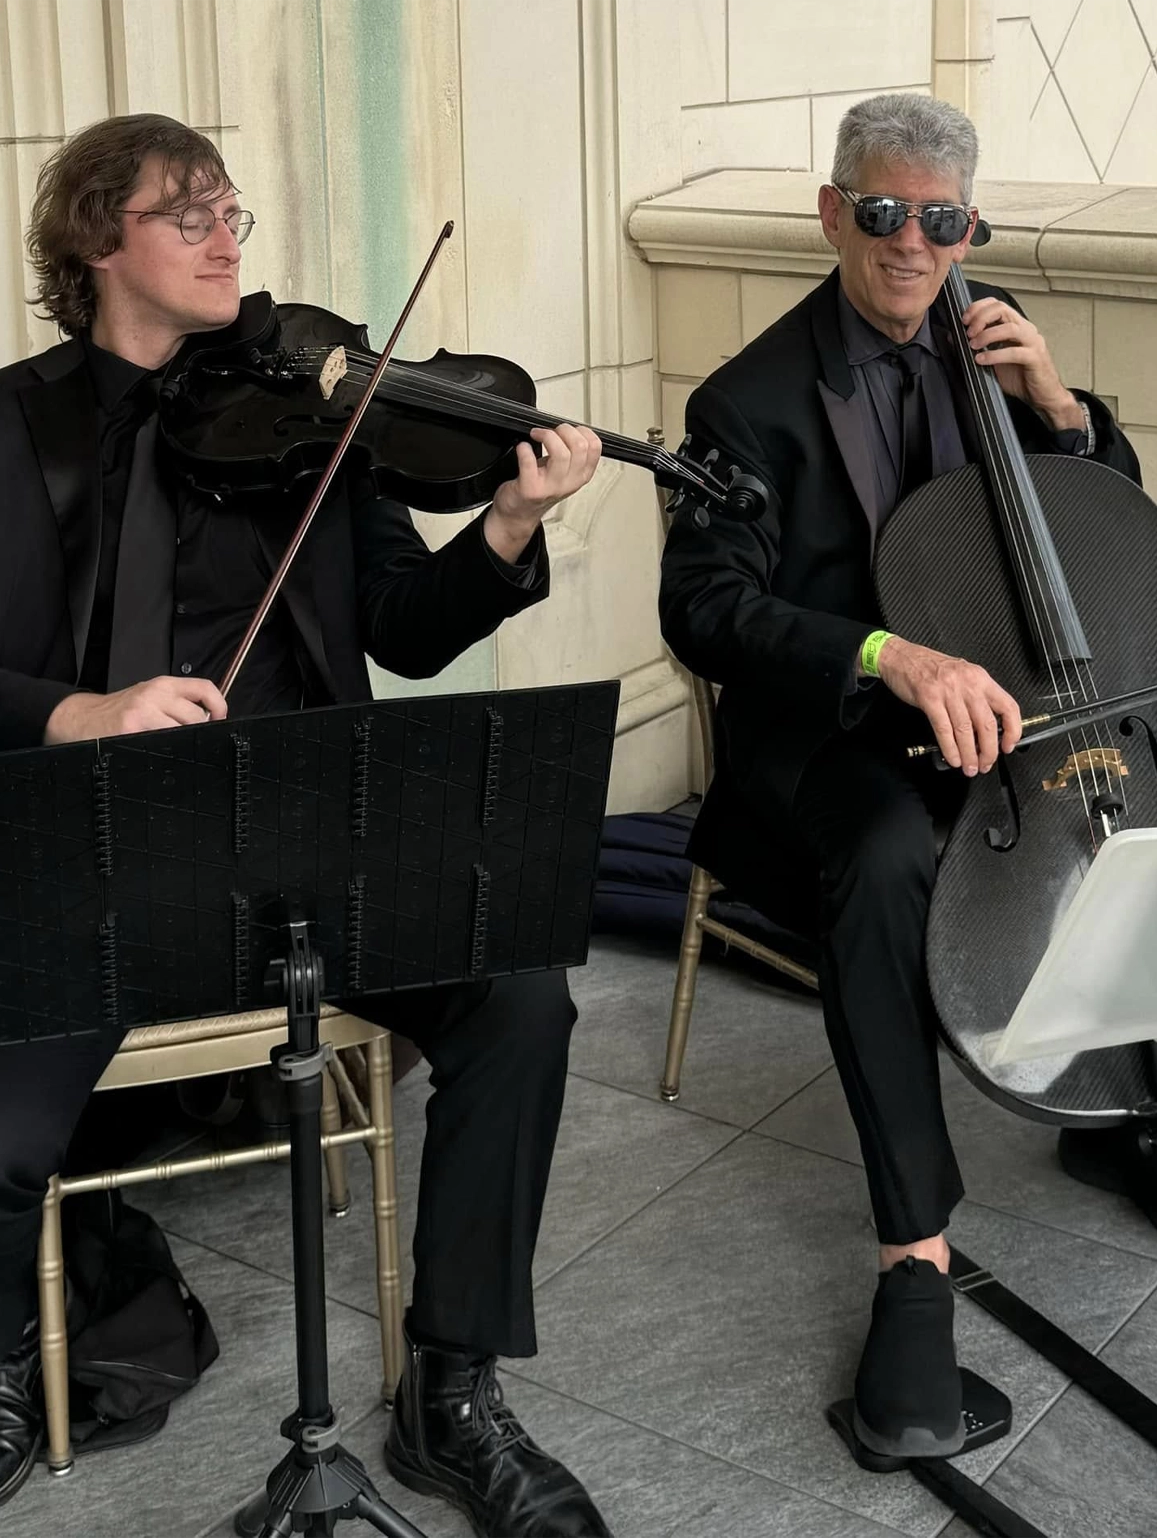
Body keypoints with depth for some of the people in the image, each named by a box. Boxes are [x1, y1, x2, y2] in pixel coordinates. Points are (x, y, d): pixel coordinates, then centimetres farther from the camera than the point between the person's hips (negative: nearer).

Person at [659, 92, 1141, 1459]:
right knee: (888, 858, -36)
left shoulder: (982, 340, 8)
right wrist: (888, 656, -35)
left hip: (982, 711, 5)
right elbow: (704, 607, -19)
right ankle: (915, 1254, -33)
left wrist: (1054, 404, -10)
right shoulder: (755, 400, -7)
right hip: (827, 737, -5)